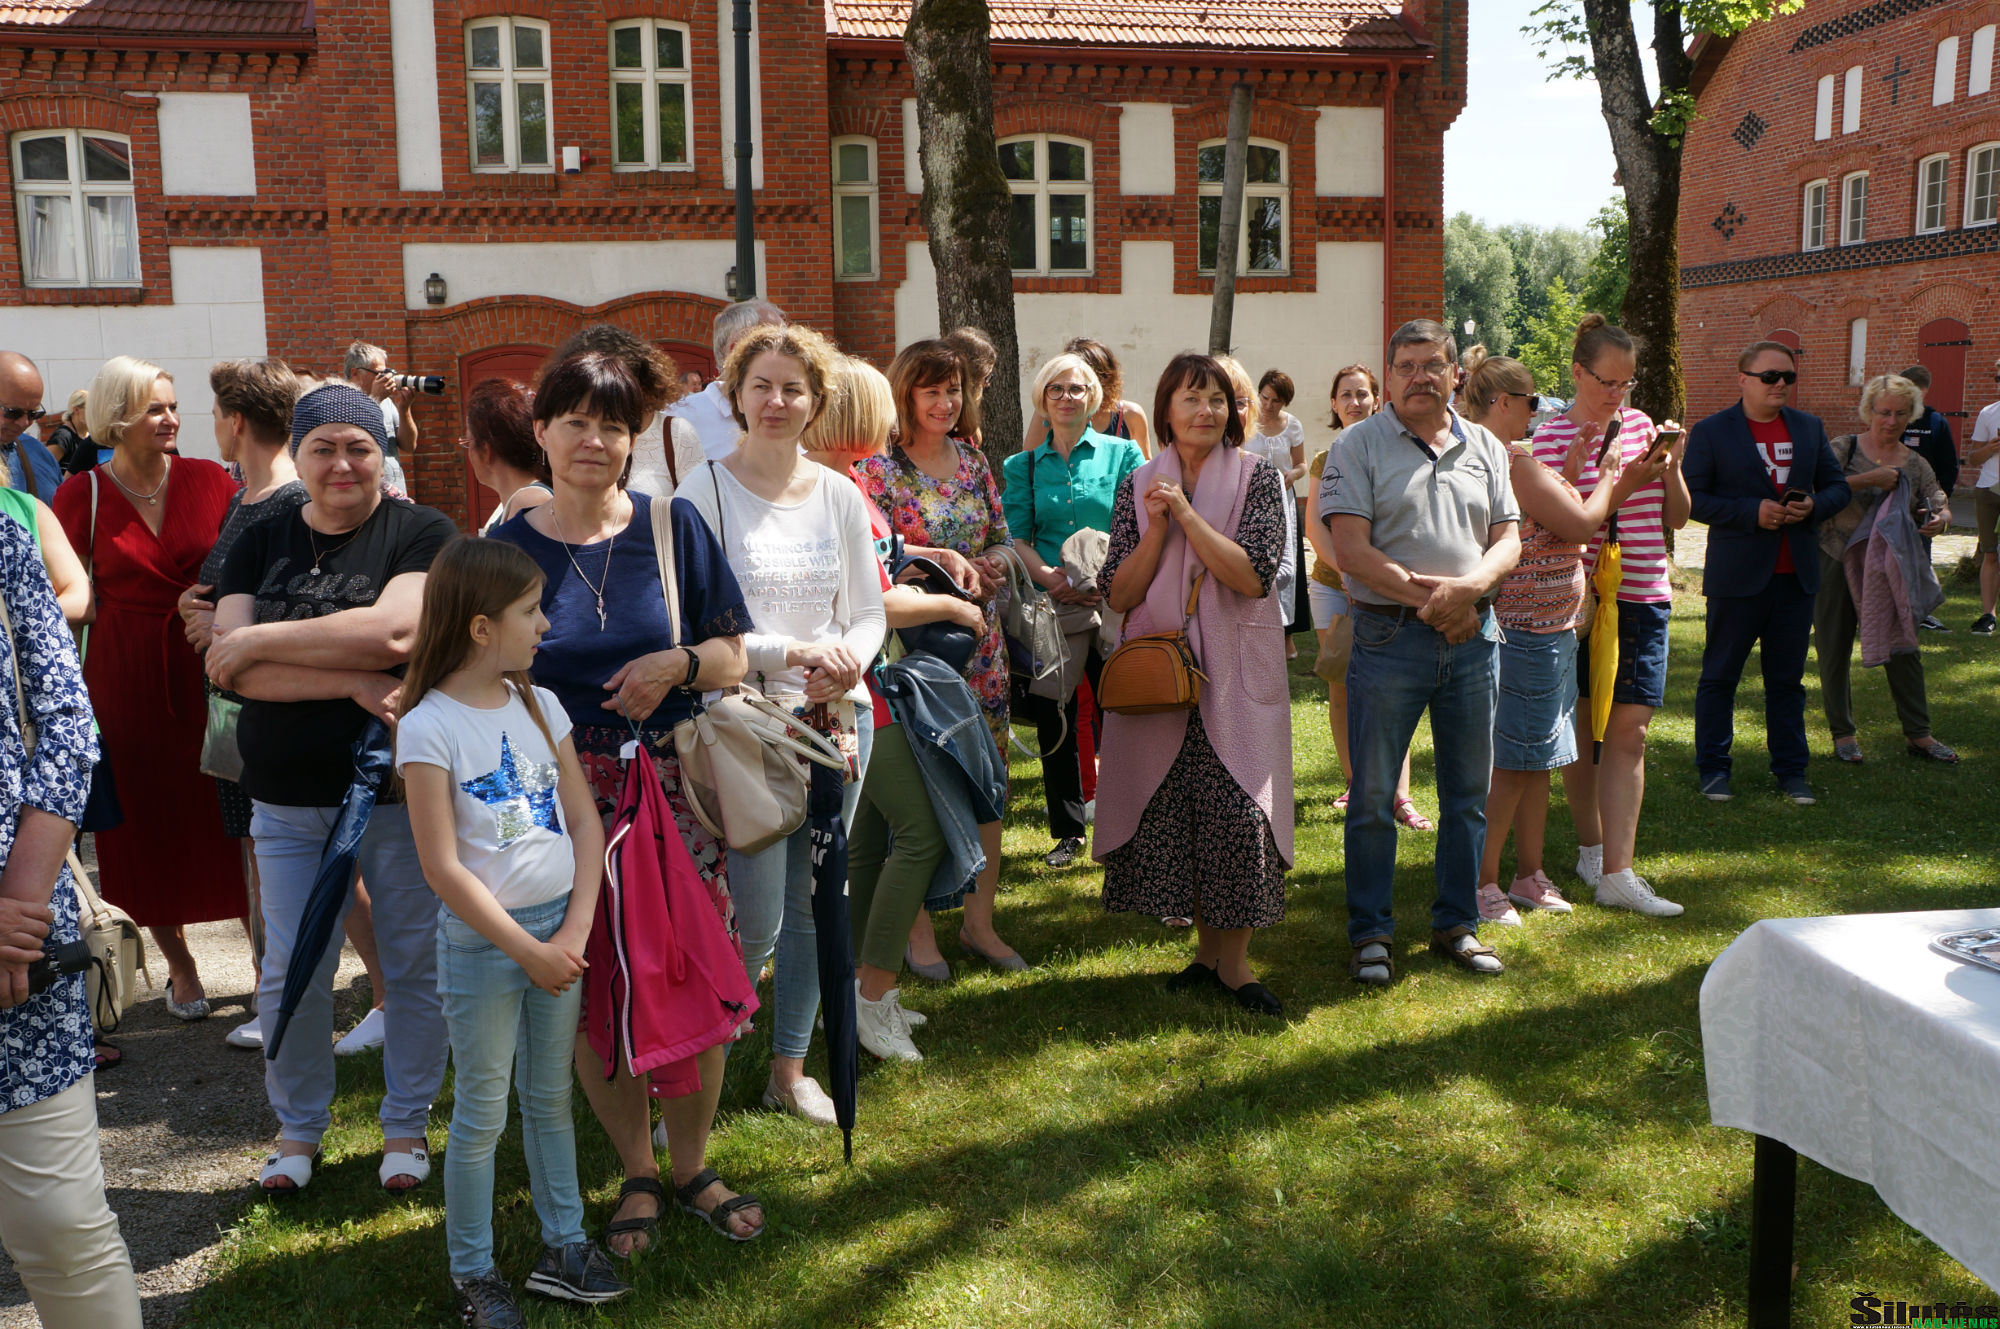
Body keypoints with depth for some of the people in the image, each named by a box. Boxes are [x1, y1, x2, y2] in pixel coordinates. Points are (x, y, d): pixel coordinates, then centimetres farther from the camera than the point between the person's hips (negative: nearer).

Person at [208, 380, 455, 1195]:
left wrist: (259, 641, -15)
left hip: (401, 786, -3)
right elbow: (230, 668, -7)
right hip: (288, 797, 3)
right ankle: (298, 1125, 30)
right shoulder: (261, 544, 6)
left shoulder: (421, 533, -5)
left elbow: (394, 630, -23)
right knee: (291, 971, 9)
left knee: (413, 963, 9)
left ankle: (406, 1123, 28)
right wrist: (354, 682, -20)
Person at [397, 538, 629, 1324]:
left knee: (551, 1096, 17)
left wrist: (574, 933, -8)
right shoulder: (429, 727, -14)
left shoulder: (541, 705, 3)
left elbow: (585, 822, 3)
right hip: (481, 937, -5)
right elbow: (442, 867, -15)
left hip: (559, 927, 5)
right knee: (482, 1114, 7)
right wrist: (526, 950, -13)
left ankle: (564, 1248, 31)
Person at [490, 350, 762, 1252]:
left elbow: (734, 657, 4)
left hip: (674, 787, 0)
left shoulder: (672, 527, 2)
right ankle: (636, 1172, 27)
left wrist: (677, 662, -14)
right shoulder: (507, 549, 2)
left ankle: (691, 1168, 23)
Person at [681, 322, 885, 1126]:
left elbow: (869, 611, 10)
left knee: (814, 903, 12)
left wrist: (849, 659, -11)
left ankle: (790, 1067, 28)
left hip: (836, 719, 5)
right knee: (757, 919, -4)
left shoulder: (839, 496, 7)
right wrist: (792, 652, -19)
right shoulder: (705, 493, -6)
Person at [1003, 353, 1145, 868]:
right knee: (1053, 715, 5)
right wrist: (1049, 577, -13)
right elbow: (1017, 536, 5)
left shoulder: (1122, 453, 5)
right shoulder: (1024, 466, 11)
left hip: (1115, 601, -2)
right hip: (1052, 604, 2)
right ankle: (1067, 830, 18)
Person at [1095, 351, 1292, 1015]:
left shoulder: (1257, 477, 1)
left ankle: (1233, 956, 8)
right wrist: (1157, 529, -12)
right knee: (1172, 808, 5)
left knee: (1237, 808, -5)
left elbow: (1254, 576, -13)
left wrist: (1187, 514, -15)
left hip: (1235, 671, -2)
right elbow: (1120, 594, 1)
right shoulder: (1138, 487, 7)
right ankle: (1206, 945, 22)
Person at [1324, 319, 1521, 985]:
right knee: (1373, 793, 1)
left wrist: (1469, 586, -13)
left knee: (1468, 792, 11)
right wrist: (1428, 596, -15)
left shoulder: (1485, 447, 12)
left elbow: (1508, 539, 7)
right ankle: (1370, 932, 14)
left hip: (1473, 634, 4)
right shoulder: (1361, 444, -1)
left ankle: (1457, 924, 25)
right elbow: (1351, 551, -10)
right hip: (1389, 636, -4)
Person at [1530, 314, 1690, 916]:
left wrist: (1670, 466, -5)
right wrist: (1571, 470, -19)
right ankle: (1590, 849, 26)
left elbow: (1676, 518, 12)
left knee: (1628, 732, -4)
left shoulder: (1640, 425, 10)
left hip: (1642, 596, 3)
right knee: (1581, 728, 8)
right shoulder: (1552, 437, -3)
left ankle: (1617, 873, -6)